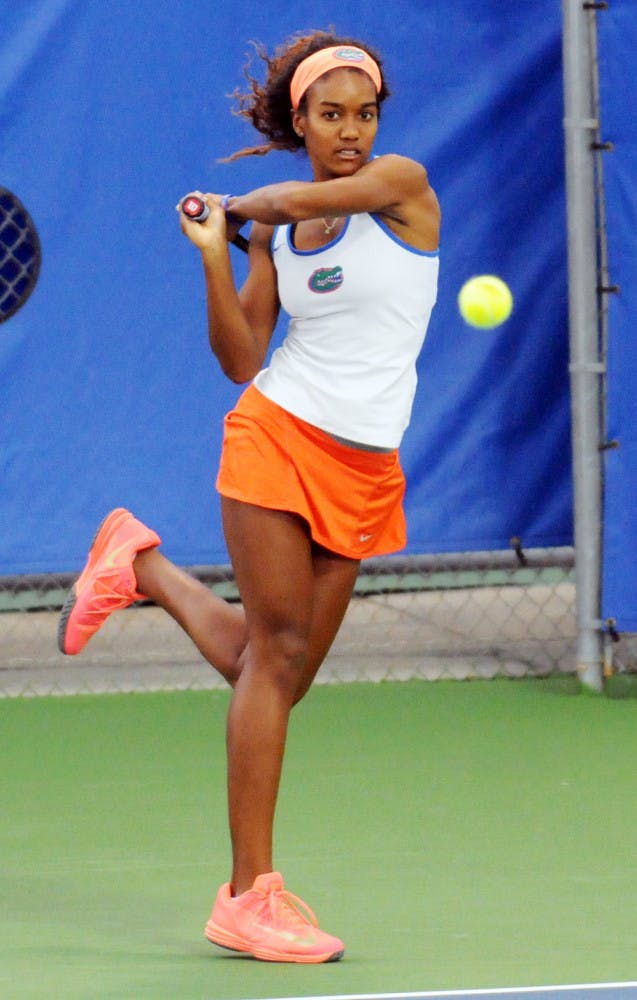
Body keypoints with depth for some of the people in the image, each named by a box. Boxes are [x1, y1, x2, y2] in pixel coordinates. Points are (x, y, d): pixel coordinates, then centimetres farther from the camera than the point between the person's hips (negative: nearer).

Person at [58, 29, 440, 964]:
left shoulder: (403, 185, -1)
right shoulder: (273, 230, 6)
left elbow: (298, 199, -18)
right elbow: (242, 361, 4)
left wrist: (244, 204, 3)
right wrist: (215, 256, -7)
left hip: (364, 470, 1)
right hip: (277, 435, -1)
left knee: (279, 673, 6)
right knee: (277, 648, -9)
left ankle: (142, 566, 32)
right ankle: (250, 895, -7)